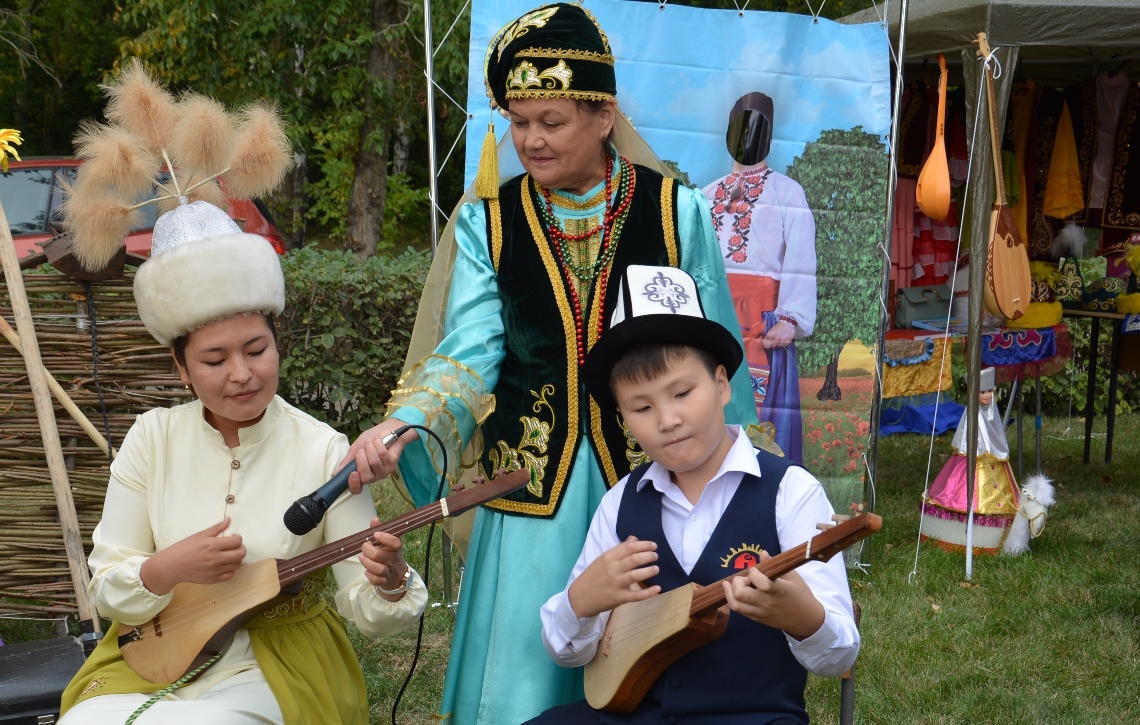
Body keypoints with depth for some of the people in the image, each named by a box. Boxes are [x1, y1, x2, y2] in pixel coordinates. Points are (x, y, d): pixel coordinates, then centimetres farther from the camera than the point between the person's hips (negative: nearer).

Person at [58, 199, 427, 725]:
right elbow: (106, 587, 0)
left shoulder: (323, 452, -11)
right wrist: (167, 569, -20)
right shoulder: (153, 439, -3)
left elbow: (364, 610, -10)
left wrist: (389, 582, -33)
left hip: (274, 670, -2)